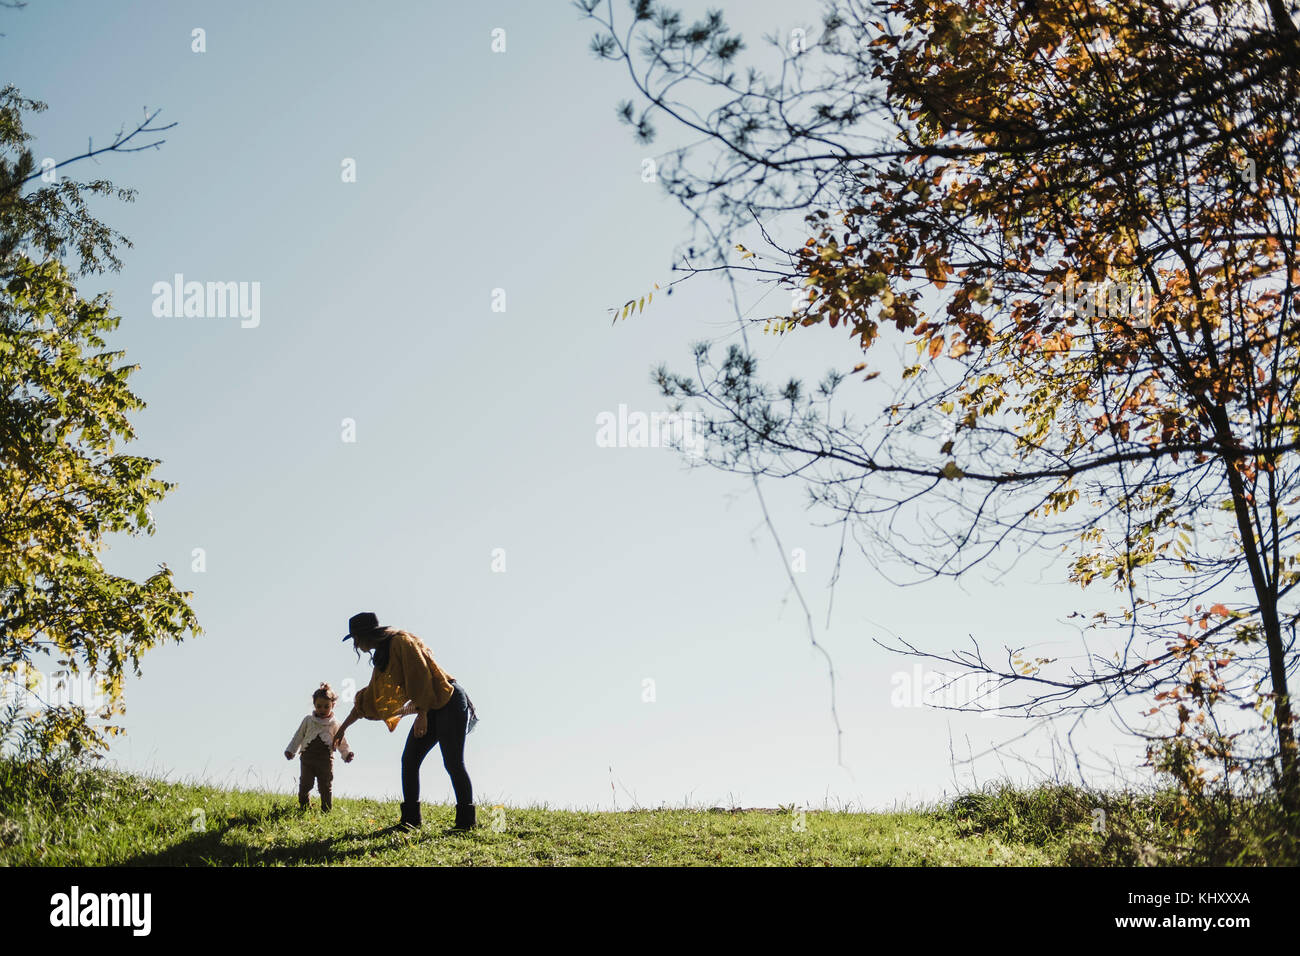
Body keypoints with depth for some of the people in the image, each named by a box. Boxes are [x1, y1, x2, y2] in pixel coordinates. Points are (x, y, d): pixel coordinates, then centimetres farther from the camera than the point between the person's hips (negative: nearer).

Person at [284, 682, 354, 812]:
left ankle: (326, 810, 10)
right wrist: (290, 750, 8)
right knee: (305, 784, 1)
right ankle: (304, 808, 14)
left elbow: (342, 742, 13)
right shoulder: (308, 720, 11)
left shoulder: (335, 725, 9)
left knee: (326, 786, 2)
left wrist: (347, 753, -2)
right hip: (308, 756, 1)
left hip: (326, 759, -1)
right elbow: (298, 736, 15)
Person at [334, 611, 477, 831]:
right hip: (431, 710, 9)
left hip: (449, 701, -9)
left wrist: (422, 715, -23)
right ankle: (410, 820, 4)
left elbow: (421, 677, -20)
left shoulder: (402, 642, -12)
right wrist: (343, 728, 28)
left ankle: (466, 822, -7)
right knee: (409, 760, 2)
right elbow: (367, 699, 25)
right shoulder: (382, 657, 17)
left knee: (453, 763, -11)